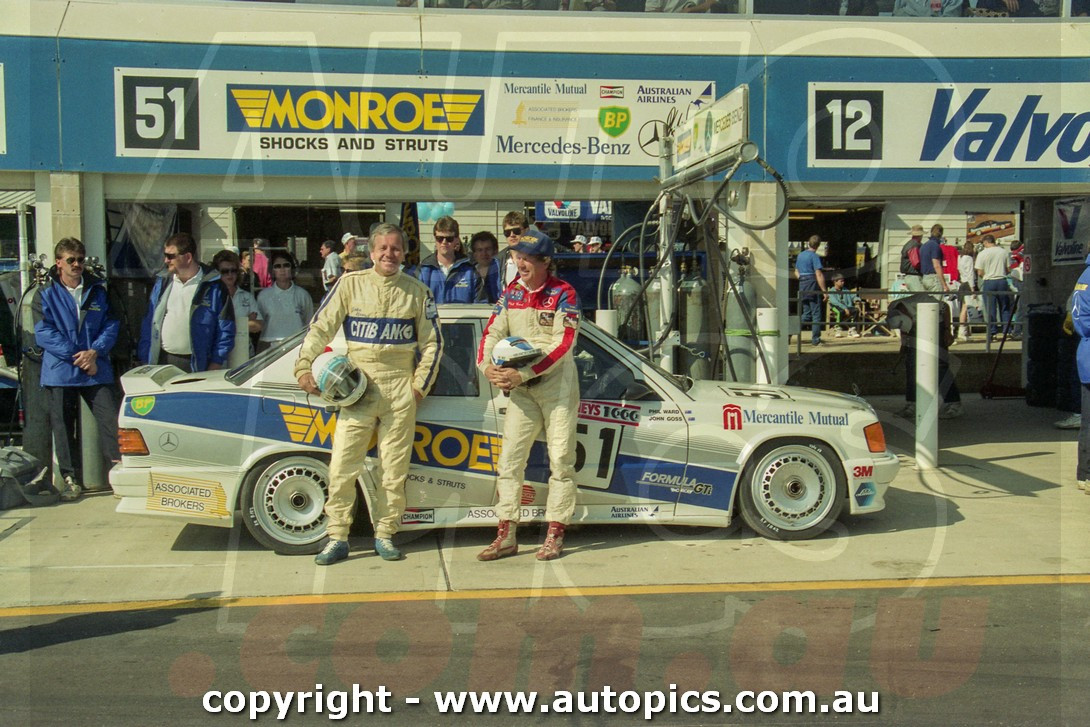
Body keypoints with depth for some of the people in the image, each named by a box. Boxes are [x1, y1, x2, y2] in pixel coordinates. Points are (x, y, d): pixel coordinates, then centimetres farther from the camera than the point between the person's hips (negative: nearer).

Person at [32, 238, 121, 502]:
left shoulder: (98, 290, 9)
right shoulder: (45, 295, 2)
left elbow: (112, 324, 5)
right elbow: (44, 333, -6)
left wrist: (94, 351, -12)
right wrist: (77, 357, -14)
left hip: (97, 369, 1)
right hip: (60, 371, -1)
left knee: (111, 419, -6)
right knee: (63, 427, 4)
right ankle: (70, 478, 14)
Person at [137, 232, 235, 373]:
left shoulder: (213, 287, -3)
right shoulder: (162, 283, 11)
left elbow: (225, 329, -4)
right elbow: (148, 323, 13)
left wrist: (215, 366, -9)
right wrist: (144, 361, 6)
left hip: (195, 365, -4)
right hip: (161, 362, 4)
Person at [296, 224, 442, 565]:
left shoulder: (417, 291, 8)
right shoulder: (351, 284, 5)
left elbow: (432, 343, 12)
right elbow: (320, 328, 3)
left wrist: (420, 385, 5)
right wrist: (303, 367, -8)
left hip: (400, 388, 1)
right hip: (358, 387, -1)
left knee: (395, 468, 5)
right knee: (342, 466, -4)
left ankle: (384, 535, 16)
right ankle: (337, 538, 5)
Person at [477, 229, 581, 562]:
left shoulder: (563, 294, -8)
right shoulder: (510, 293, 9)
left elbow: (563, 346, -16)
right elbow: (492, 333, 7)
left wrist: (523, 374, -23)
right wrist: (487, 366, -14)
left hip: (558, 387, -4)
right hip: (520, 389, 5)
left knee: (561, 460, 1)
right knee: (509, 459, 1)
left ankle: (554, 535, 9)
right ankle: (506, 536, 7)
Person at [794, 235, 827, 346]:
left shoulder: (800, 255, 12)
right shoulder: (815, 256, -11)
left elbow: (796, 272, 19)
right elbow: (819, 275, -16)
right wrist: (824, 291, -13)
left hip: (802, 287, 7)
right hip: (813, 287, -7)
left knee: (806, 314, 14)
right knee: (816, 314, 0)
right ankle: (815, 339, 1)